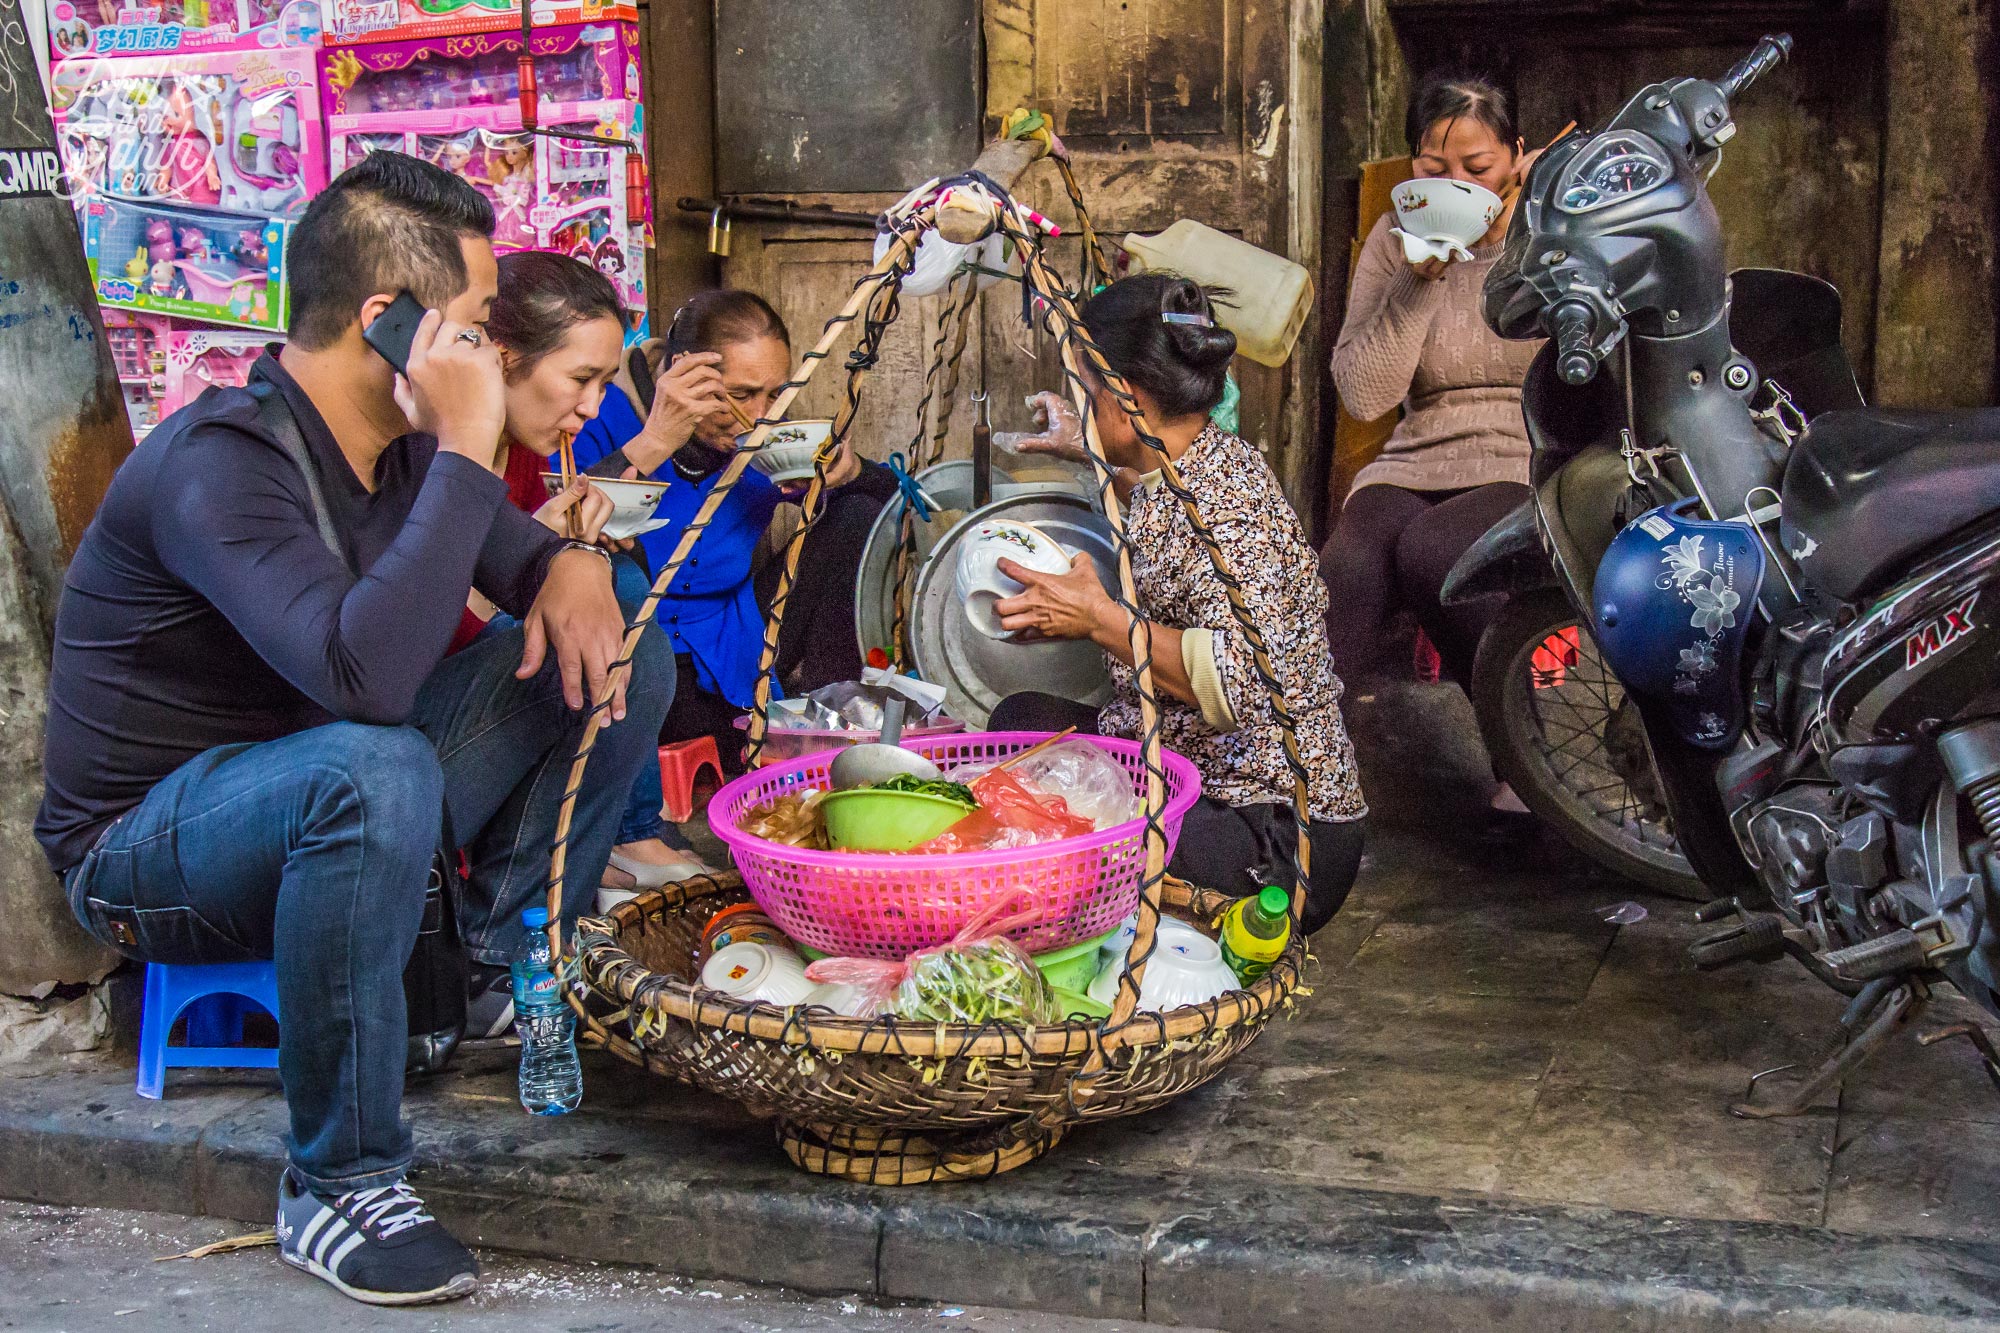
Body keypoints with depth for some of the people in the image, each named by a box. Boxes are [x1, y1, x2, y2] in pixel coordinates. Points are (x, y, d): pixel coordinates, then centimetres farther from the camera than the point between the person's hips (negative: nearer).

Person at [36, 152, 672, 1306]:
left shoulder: (398, 442, -2)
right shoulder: (221, 464, -27)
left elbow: (503, 544, 14)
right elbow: (364, 673, -42)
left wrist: (572, 567, -12)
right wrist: (465, 451, -35)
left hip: (327, 794, 8)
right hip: (151, 846, -8)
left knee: (617, 656, -2)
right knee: (375, 769, -42)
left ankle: (505, 978, 4)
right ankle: (338, 1186, -26)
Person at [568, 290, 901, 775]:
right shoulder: (604, 418, -16)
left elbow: (888, 493, 10)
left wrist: (848, 469, -15)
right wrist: (653, 443, -36)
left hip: (732, 652, 5)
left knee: (858, 518, -2)